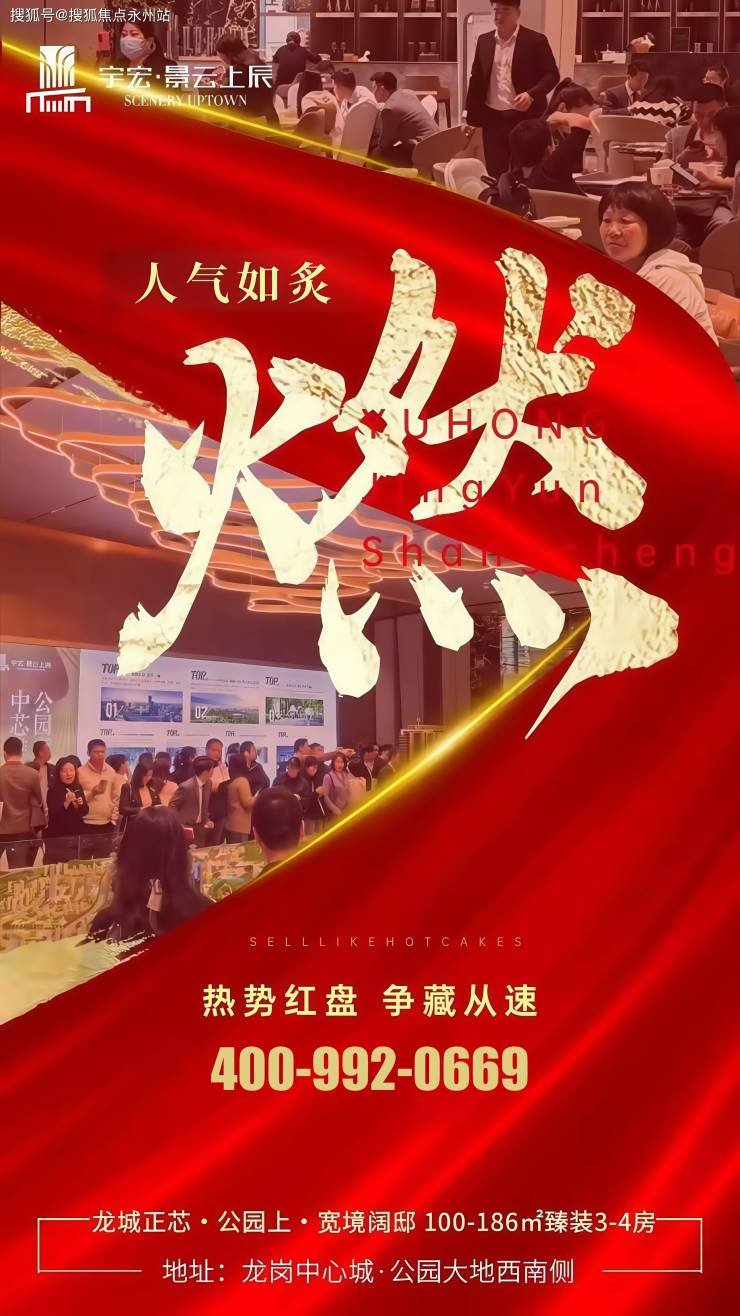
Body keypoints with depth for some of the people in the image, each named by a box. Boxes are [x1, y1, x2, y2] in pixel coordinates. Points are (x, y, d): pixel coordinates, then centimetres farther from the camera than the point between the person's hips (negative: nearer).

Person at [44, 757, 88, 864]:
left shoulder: (78, 788, 6)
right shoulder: (53, 790, -11)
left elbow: (85, 811, 13)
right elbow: (53, 814, -20)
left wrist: (80, 804, -8)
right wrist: (67, 802, -32)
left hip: (75, 835, 6)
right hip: (56, 837, -6)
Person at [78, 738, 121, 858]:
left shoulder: (112, 772, 5)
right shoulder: (81, 772, -5)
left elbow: (117, 797, 9)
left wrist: (114, 818, 3)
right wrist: (91, 793, -21)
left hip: (106, 825, 3)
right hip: (86, 825, -3)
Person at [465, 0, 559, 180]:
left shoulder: (535, 40, -3)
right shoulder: (484, 41, 9)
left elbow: (552, 74, -3)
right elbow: (476, 78, 15)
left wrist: (532, 94, -21)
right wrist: (470, 116, 10)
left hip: (525, 118, -4)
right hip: (492, 118, 4)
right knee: (495, 175, 6)